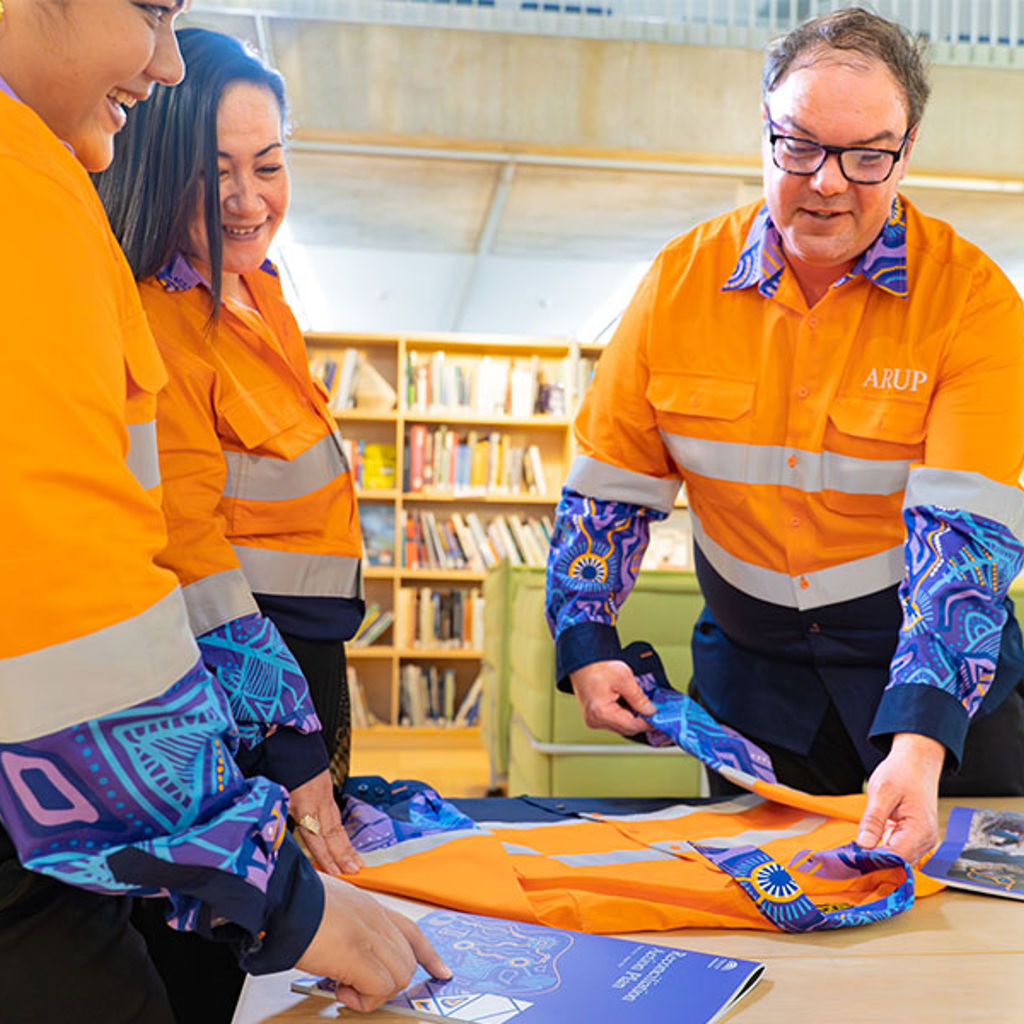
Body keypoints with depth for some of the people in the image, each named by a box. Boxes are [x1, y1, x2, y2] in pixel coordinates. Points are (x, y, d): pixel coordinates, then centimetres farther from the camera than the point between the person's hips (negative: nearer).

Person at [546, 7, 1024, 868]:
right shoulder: (683, 278, -7)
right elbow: (611, 482, -1)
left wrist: (920, 740, -35)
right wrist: (585, 646, -11)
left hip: (936, 674, -1)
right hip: (749, 675, 2)